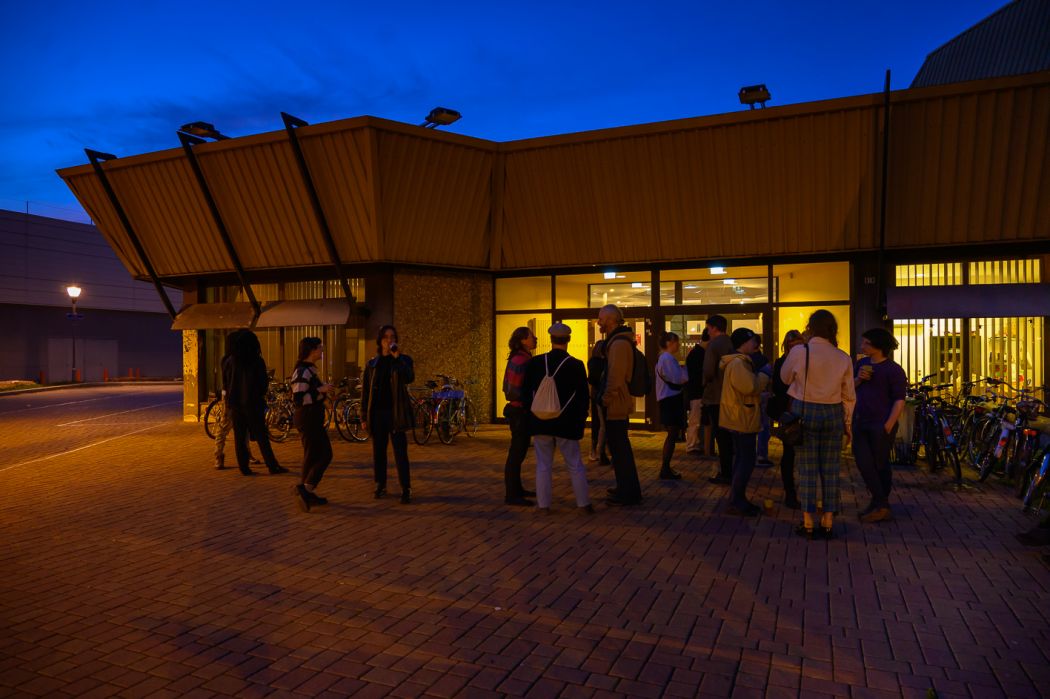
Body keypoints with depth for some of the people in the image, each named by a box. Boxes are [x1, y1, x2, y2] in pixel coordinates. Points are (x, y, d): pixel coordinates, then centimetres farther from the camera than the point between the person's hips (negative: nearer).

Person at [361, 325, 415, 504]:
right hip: (377, 413, 3)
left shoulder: (403, 360, 2)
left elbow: (409, 378, -19)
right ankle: (380, 485, 22)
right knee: (378, 452, 8)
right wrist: (364, 417, 4)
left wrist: (398, 357, -25)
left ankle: (406, 489, -3)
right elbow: (365, 391, 9)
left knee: (400, 452, -6)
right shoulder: (372, 364, 8)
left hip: (396, 413, -2)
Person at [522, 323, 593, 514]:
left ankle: (544, 505, 11)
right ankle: (584, 504, 15)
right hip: (566, 424, -1)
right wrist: (581, 421, 10)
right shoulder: (576, 365, -8)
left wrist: (531, 416, 16)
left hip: (540, 422, 2)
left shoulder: (535, 363, -2)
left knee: (543, 465, 8)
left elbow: (526, 393, 5)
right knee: (575, 465, 9)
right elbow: (583, 396, -2)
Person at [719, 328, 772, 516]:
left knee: (741, 458, 15)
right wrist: (765, 373, -14)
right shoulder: (738, 363, -19)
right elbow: (751, 387, -28)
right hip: (742, 419, -11)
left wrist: (763, 374, 6)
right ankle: (736, 502, -2)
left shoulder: (741, 362, 17)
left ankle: (738, 499, 22)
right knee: (747, 460, -7)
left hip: (740, 419, 11)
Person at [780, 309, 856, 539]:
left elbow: (785, 378, 7)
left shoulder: (799, 352, -9)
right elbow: (848, 396, 7)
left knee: (807, 469, 4)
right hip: (833, 414, 2)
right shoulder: (843, 358, 1)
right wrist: (847, 424, 16)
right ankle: (828, 523, 15)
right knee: (830, 470, 9)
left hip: (804, 412, -2)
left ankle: (808, 524, 8)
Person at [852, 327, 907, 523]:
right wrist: (858, 379, -2)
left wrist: (888, 426, -19)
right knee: (863, 463, 2)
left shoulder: (893, 369, -8)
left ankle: (881, 505, 12)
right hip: (860, 423, 6)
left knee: (881, 465, 2)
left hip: (881, 425, -6)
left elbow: (899, 401, -11)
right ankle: (880, 504, 12)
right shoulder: (862, 363, 13)